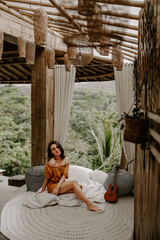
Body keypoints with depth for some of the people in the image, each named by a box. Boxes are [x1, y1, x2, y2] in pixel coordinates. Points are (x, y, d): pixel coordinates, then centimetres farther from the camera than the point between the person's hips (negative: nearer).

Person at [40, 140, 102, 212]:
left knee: (79, 186, -21)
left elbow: (64, 175, -9)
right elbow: (47, 178, -7)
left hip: (61, 184, 6)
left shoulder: (66, 159, -2)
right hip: (52, 186, -6)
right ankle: (89, 204, -32)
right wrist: (42, 191, -3)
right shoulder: (51, 163, -17)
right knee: (74, 183, -28)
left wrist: (58, 187, -23)